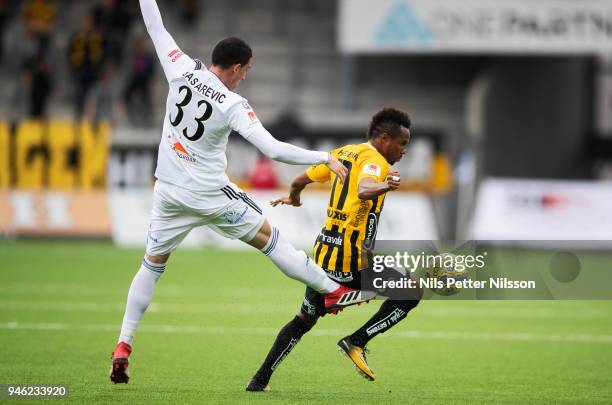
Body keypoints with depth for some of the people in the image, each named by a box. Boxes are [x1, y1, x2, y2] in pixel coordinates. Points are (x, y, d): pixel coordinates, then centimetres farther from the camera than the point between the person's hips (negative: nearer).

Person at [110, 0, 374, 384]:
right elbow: (273, 149, -22)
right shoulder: (234, 106, -17)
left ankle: (123, 348, 6)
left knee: (153, 264, 13)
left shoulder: (183, 71, -8)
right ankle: (334, 291, 18)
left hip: (169, 192, 4)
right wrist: (325, 158, -14)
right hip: (210, 194, -4)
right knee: (267, 237, 11)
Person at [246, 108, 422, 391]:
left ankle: (259, 380, 20)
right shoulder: (374, 160, -9)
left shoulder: (342, 153, 14)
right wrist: (383, 186, -52)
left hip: (323, 251, 8)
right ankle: (356, 342, -6)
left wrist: (293, 197, 44)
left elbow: (300, 180, 23)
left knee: (304, 320, 22)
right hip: (351, 260, -8)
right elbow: (363, 190, -32)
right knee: (410, 294, 0)